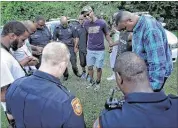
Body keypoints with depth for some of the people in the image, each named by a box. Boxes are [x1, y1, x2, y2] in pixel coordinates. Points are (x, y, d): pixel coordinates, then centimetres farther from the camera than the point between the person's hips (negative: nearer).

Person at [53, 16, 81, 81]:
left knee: (73, 61, 2)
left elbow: (74, 38, 6)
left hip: (71, 47, 0)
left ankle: (76, 71, 30)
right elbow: (54, 40, 2)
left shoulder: (71, 28, 0)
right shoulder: (57, 29, -3)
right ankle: (65, 75, 27)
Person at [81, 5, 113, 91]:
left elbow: (107, 34, 2)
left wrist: (111, 45, -3)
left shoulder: (102, 22, -11)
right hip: (90, 50, 3)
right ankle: (91, 81, 33)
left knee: (98, 68, 6)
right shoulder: (86, 24, -2)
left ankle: (98, 83, 27)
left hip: (100, 50, -3)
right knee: (89, 67, 12)